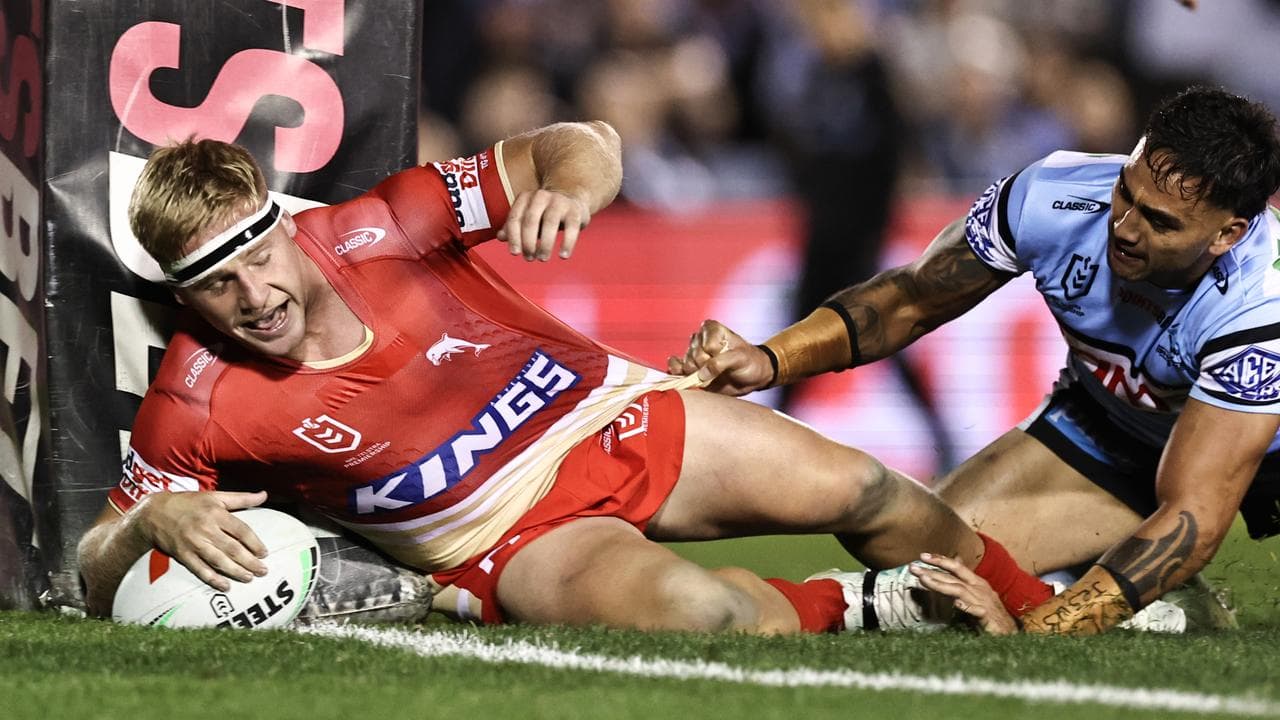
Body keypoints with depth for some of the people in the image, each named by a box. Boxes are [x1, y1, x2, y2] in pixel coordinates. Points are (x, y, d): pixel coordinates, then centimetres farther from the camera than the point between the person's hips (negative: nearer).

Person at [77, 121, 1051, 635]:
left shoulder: (377, 229, -13)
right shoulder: (199, 406, -16)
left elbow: (585, 146, -5)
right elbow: (97, 580, -8)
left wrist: (571, 188, -30)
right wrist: (154, 519, -31)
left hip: (602, 412, 3)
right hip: (510, 544, -3)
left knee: (852, 489, -11)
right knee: (687, 607, -34)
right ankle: (866, 608, -6)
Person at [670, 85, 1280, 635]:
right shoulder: (1050, 197, -28)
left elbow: (1193, 517, -43)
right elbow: (912, 301, -10)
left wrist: (1028, 634, -54)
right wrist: (768, 360, -27)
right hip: (1108, 421, 3)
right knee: (929, 560, -19)